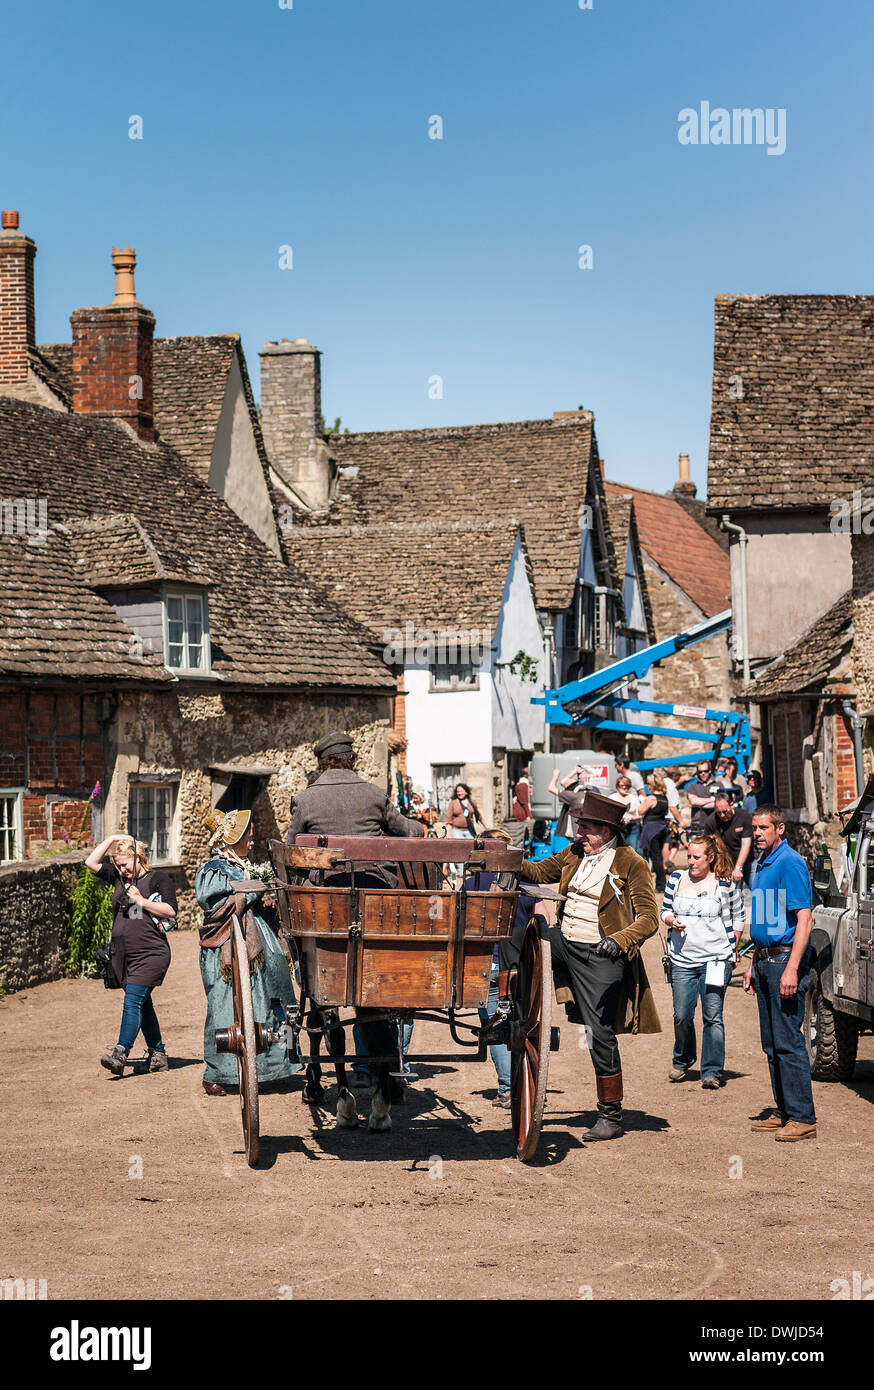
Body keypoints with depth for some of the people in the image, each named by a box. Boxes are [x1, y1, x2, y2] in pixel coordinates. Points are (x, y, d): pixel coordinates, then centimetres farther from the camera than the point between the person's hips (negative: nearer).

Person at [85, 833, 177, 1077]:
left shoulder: (159, 878, -1)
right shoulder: (119, 878, 14)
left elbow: (171, 911, -9)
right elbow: (91, 862, 11)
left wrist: (141, 901, -13)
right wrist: (110, 839, 7)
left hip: (150, 954, -6)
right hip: (123, 955, 6)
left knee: (133, 1000, -17)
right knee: (143, 1003, 11)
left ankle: (120, 1053, -26)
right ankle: (157, 1053, 19)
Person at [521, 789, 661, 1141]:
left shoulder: (631, 864, -10)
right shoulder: (575, 854, 9)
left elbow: (649, 918, -14)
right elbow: (539, 871, 22)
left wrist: (619, 940, -30)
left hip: (600, 957, -6)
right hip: (562, 942, 6)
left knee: (600, 1034, -4)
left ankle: (611, 1118, 7)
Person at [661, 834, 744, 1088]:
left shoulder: (725, 884, 0)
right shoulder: (677, 878, 7)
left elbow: (738, 917, 11)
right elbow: (664, 910, 15)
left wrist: (731, 946, 6)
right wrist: (672, 920, -6)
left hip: (716, 959, -3)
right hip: (682, 960, 3)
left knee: (712, 1017, -6)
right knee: (681, 1016, 4)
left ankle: (712, 1071, -1)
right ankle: (682, 1061, 28)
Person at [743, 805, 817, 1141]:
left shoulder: (789, 863, -12)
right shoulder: (762, 865, 16)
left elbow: (804, 919, -18)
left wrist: (791, 969, -24)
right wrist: (754, 965, 22)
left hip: (785, 961, -9)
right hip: (766, 960, 9)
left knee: (788, 1041, -9)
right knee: (772, 1044, 11)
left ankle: (803, 1118, -6)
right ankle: (784, 1112, 18)